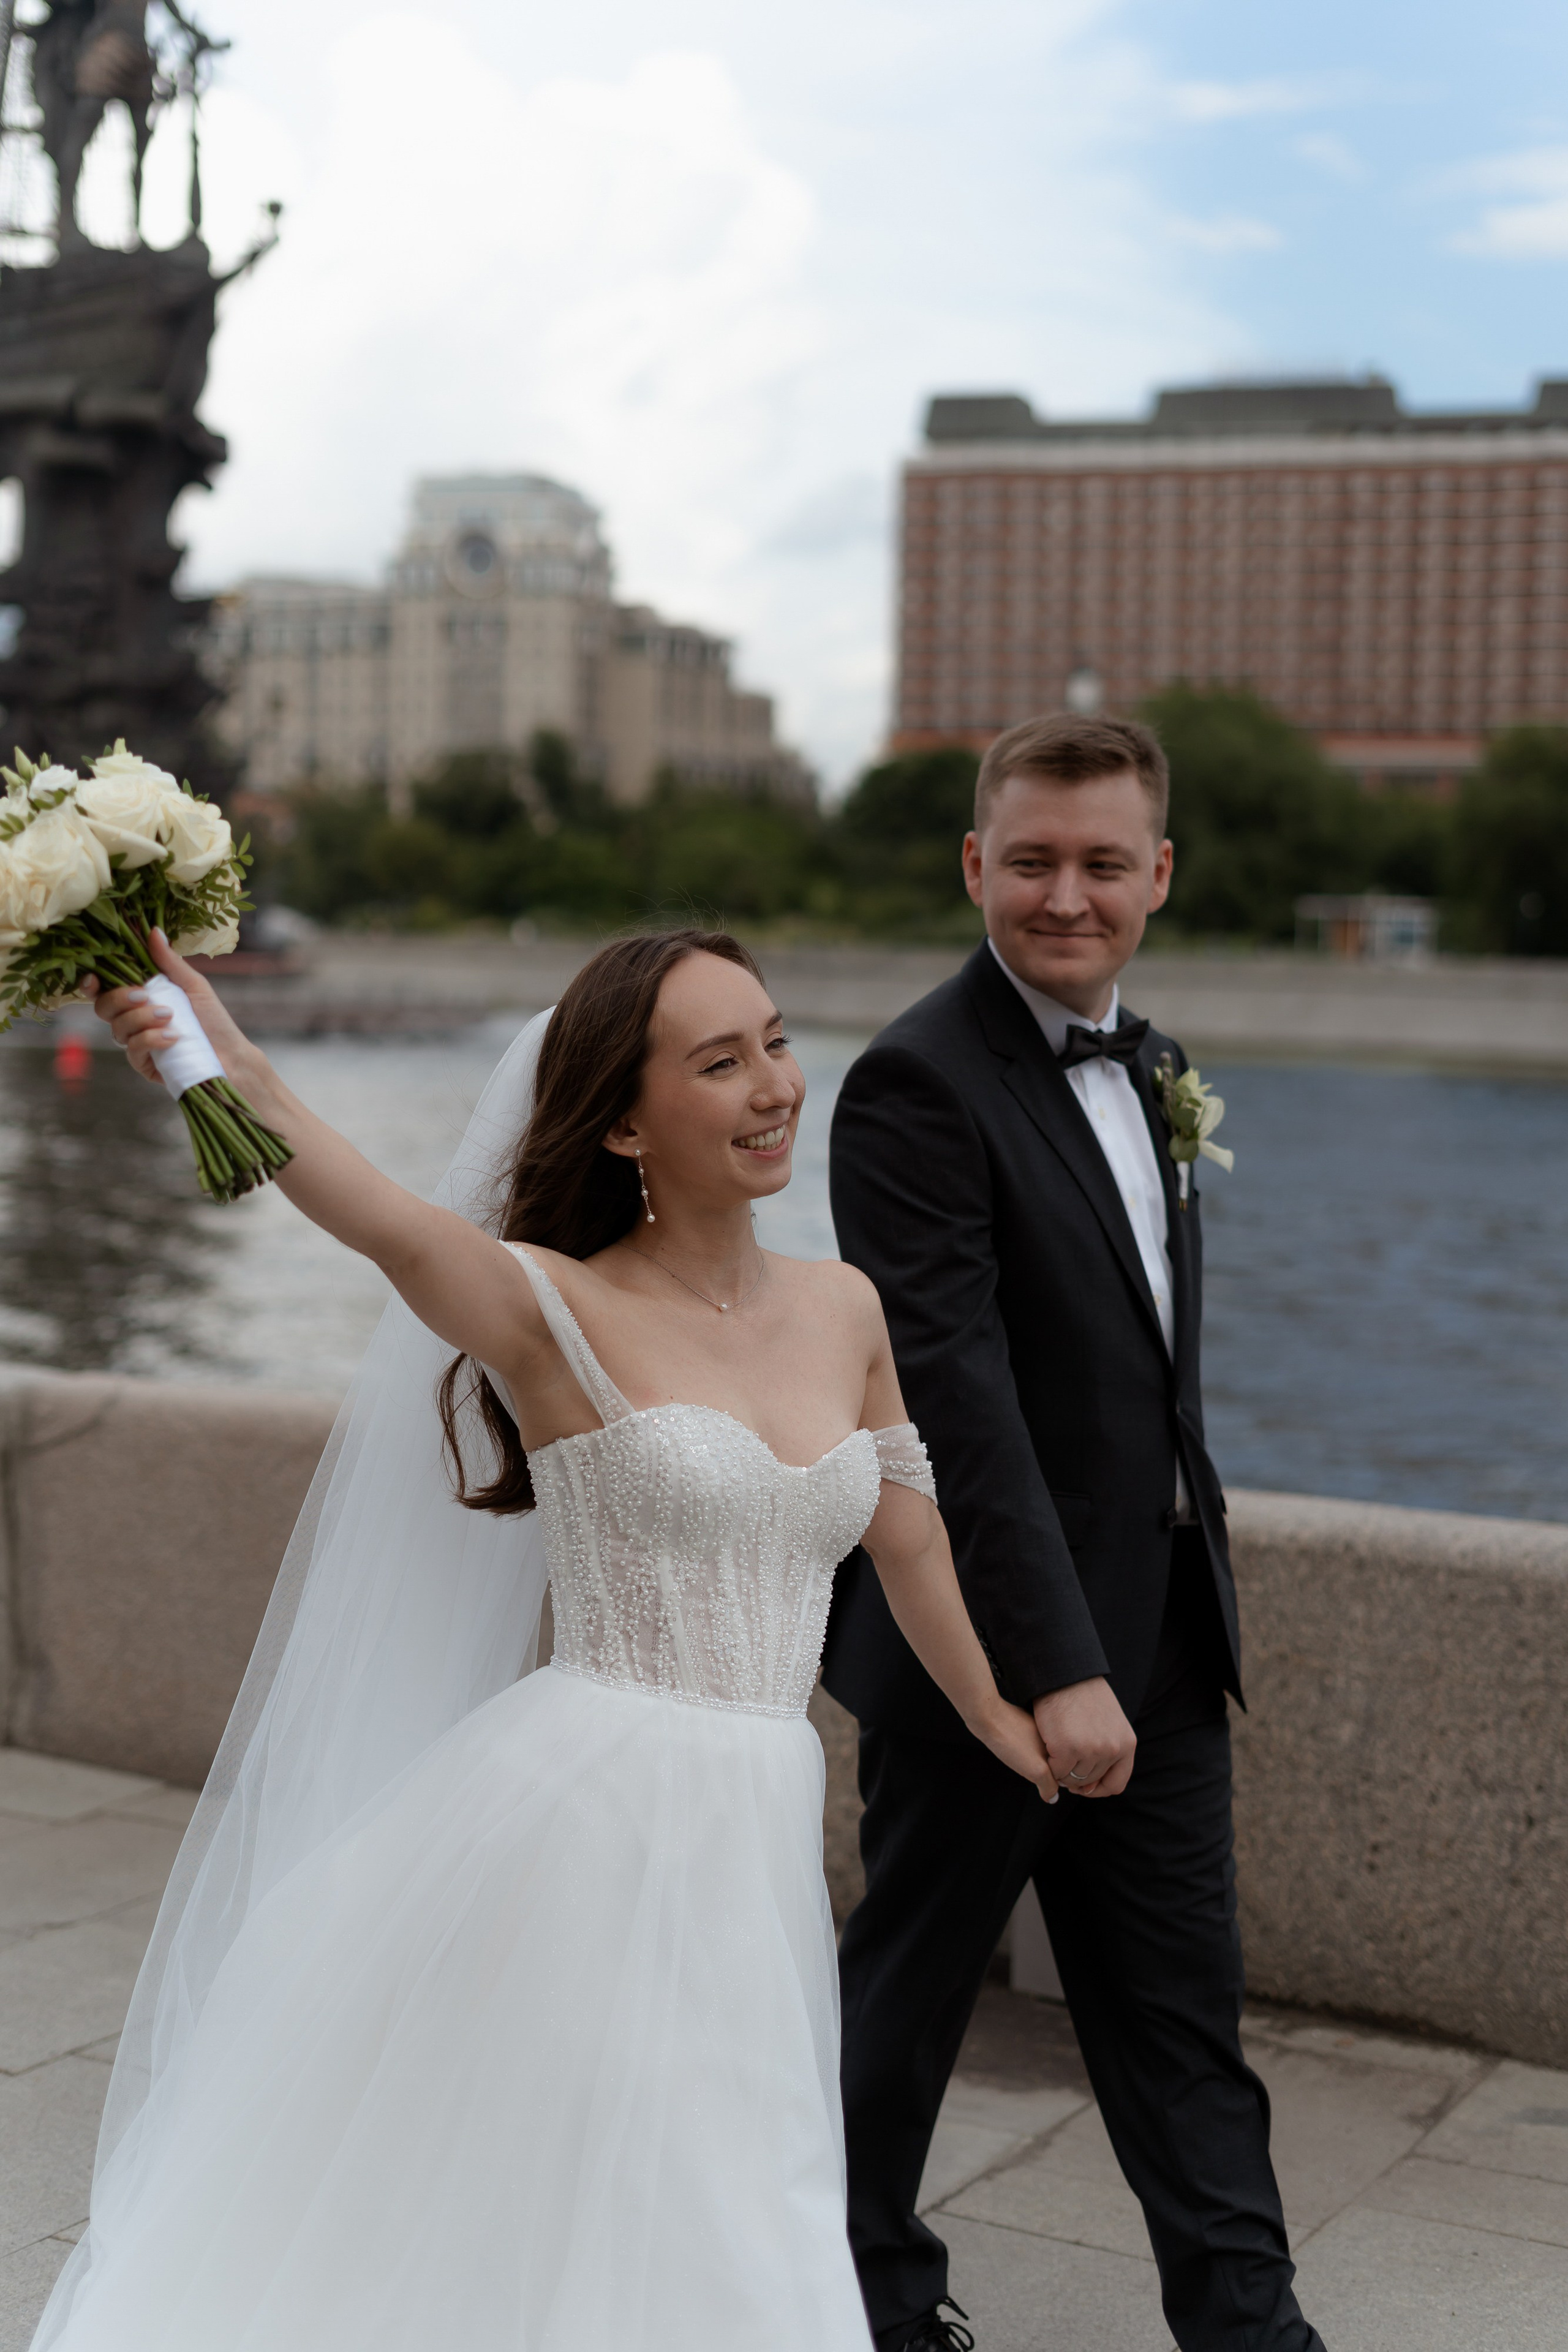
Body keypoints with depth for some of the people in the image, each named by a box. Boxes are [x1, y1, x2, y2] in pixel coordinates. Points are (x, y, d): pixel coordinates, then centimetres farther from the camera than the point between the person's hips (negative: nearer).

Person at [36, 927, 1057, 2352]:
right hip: (583, 1812, -5)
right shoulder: (560, 1311, -10)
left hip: (754, 1843, 6)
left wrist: (1006, 1725, 27)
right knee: (493, 2235, 2)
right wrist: (227, 1066, -49)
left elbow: (912, 1548, 18)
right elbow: (390, 1224, -31)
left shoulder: (844, 1311, 7)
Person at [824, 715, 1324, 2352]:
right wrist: (1056, 1667, -26)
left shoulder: (1140, 1063, 10)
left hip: (1156, 1639, 7)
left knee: (1179, 2002, 14)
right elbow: (956, 1397, -23)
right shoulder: (921, 1082, -17)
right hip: (989, 1642, -7)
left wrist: (1188, 1564, 15)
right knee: (911, 1984, 12)